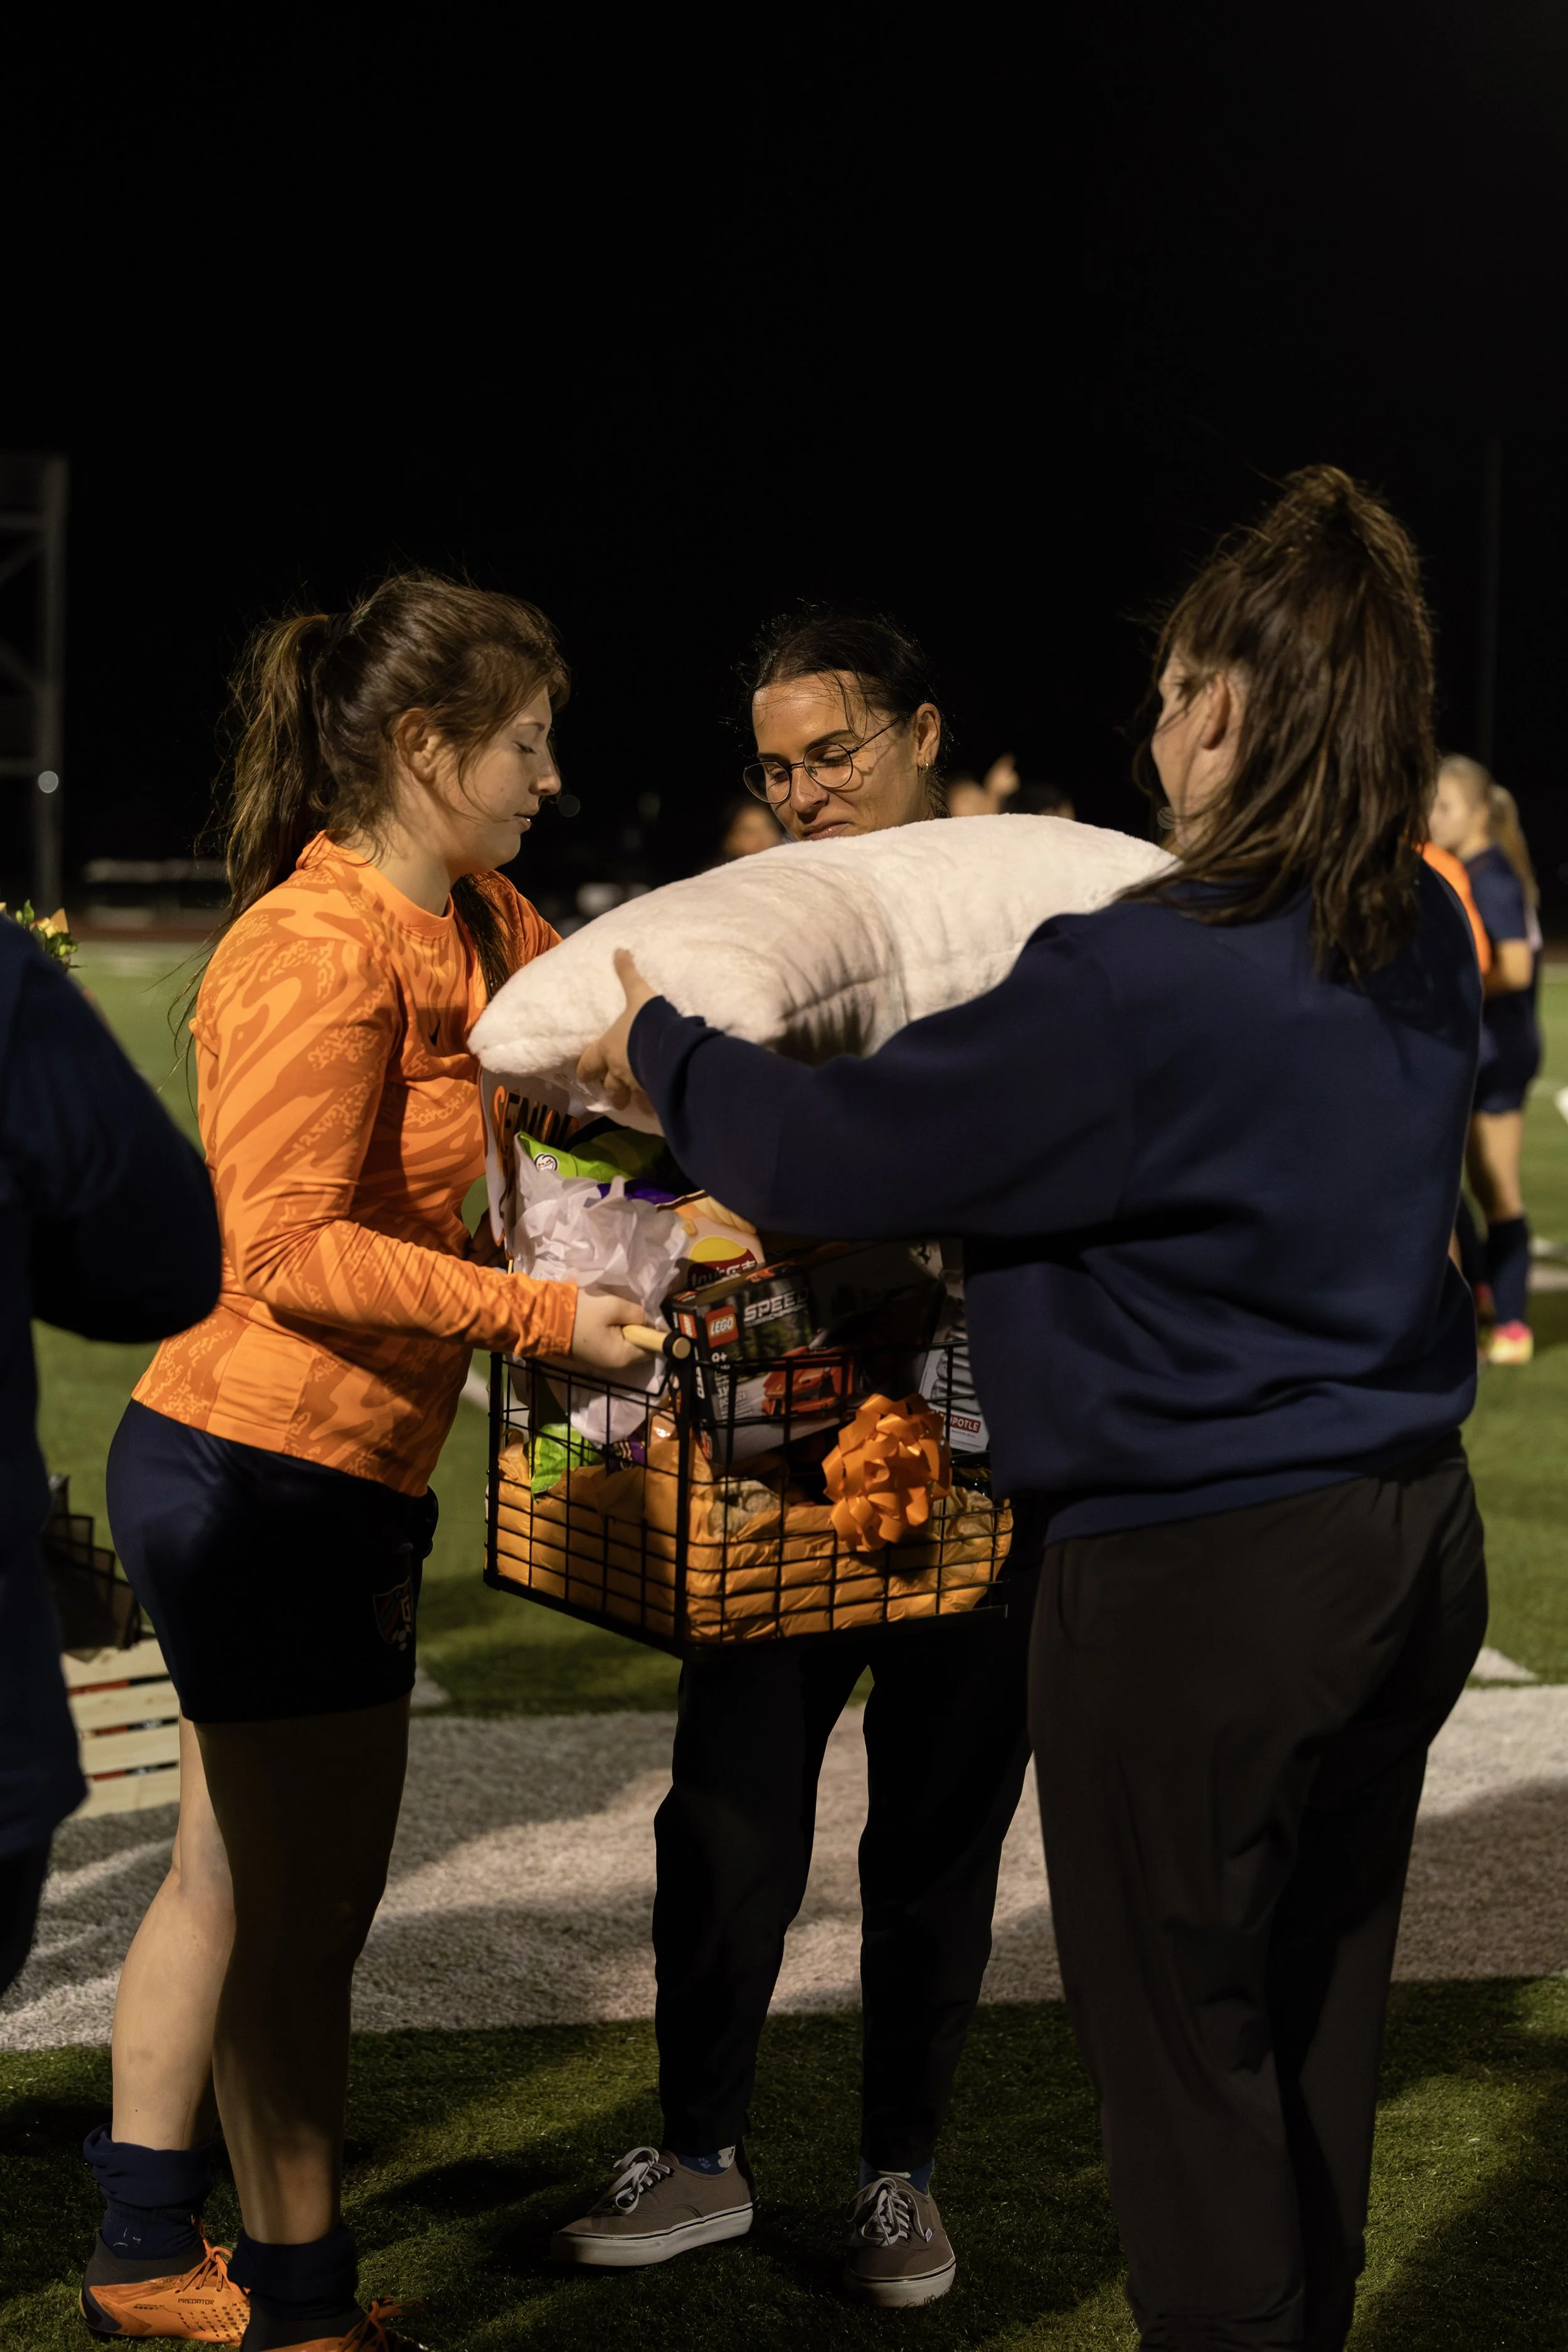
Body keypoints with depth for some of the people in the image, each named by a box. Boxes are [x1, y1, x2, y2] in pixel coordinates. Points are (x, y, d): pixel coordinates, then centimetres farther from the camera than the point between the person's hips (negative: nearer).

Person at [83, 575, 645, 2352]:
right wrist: (543, 1317, -24)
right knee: (306, 1904, 2)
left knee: (235, 1875, 19)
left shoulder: (479, 930, 10)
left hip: (318, 1472, 10)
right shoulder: (321, 952, -19)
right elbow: (290, 1248, -23)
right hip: (271, 1471, -10)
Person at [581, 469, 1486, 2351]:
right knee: (1315, 2044, 19)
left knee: (1185, 2063, 7)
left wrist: (656, 1052, 2)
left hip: (1202, 1587, -8)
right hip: (1411, 1547, 8)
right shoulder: (1422, 947, 2)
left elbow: (832, 1155, -15)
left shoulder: (1136, 982, -22)